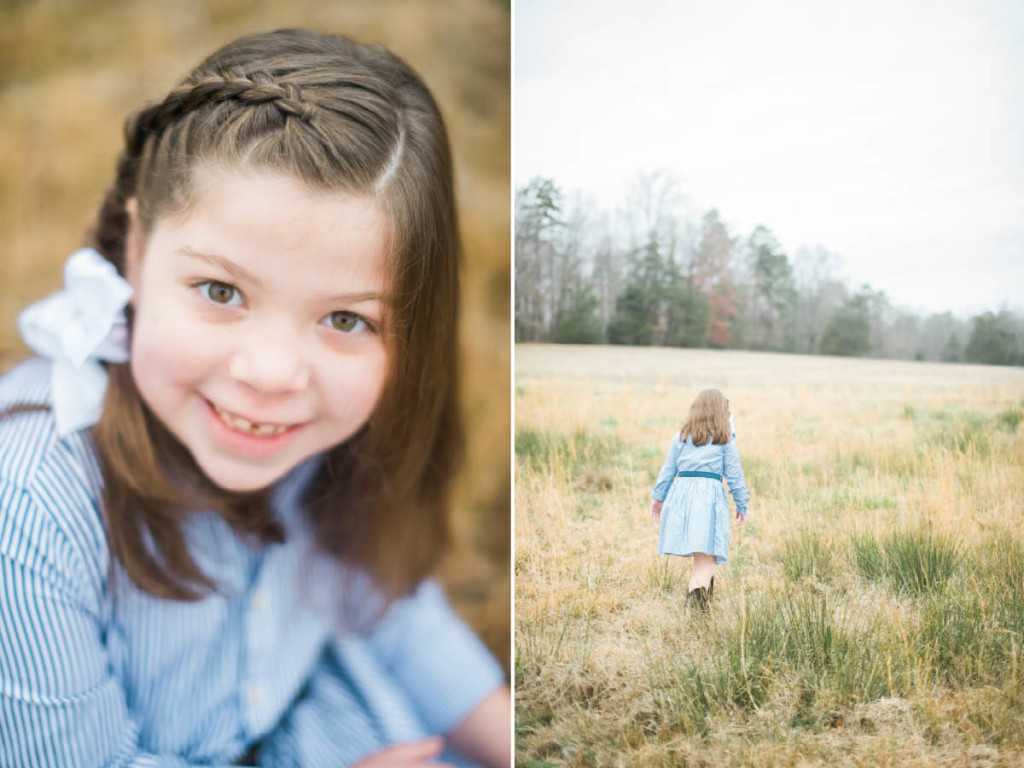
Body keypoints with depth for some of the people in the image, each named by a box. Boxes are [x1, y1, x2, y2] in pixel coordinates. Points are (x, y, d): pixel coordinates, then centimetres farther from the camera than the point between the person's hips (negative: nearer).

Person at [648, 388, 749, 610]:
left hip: (681, 491, 3)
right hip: (710, 494, -3)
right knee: (706, 552, -7)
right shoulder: (725, 438, 8)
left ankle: (703, 584, 20)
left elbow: (668, 469, 14)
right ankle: (697, 588, -28)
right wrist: (742, 505, 14)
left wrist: (658, 497, 20)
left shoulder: (682, 435, 14)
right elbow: (734, 474, 8)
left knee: (700, 550, 17)